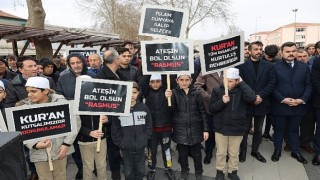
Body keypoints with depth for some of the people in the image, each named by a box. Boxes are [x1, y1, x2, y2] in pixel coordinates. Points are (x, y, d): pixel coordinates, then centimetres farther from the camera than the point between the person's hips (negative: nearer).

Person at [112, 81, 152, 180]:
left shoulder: (144, 108, -4)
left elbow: (149, 126, 3)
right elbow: (115, 129, -4)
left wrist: (145, 139, -3)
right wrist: (120, 143, -8)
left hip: (140, 146, 1)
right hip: (126, 147, -1)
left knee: (140, 171, 17)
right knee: (128, 172, 13)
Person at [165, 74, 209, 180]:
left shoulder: (196, 94, -2)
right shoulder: (174, 93, -4)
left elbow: (202, 112, 1)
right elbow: (171, 110, -14)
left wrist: (205, 129, 0)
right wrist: (168, 98, -32)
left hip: (195, 129, 0)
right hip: (180, 129, 0)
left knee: (196, 153, 13)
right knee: (182, 153, 14)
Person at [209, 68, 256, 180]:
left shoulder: (241, 91, -6)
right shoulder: (217, 90, -6)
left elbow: (252, 98, -26)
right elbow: (211, 108, -5)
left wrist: (242, 83, -20)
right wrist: (222, 101, -23)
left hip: (237, 128, 0)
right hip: (221, 127, 0)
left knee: (234, 153, 17)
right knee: (221, 153, 14)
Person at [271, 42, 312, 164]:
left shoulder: (304, 67, 6)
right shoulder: (275, 67, -5)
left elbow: (308, 85, 5)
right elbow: (272, 86, -8)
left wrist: (302, 99, -9)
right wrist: (283, 99, -16)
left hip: (298, 106, 3)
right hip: (280, 105, -2)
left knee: (294, 130, 17)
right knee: (279, 129, 12)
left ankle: (296, 151, 33)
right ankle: (277, 150, 28)